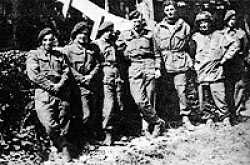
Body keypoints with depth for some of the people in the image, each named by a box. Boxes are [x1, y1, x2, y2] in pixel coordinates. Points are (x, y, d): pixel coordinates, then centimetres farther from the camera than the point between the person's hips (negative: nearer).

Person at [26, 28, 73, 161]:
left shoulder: (60, 56, 21)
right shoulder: (33, 55, 9)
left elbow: (66, 71, 10)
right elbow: (33, 75, -4)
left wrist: (60, 85, -10)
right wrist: (51, 86, -10)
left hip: (62, 94, 3)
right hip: (44, 96, -3)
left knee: (63, 124, 0)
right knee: (50, 125, -14)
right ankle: (64, 146, 3)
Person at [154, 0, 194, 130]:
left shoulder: (184, 26, 7)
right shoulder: (159, 28, 7)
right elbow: (156, 48, 8)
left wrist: (189, 61, 2)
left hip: (180, 63, -1)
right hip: (165, 64, 1)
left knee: (181, 91, -6)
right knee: (166, 90, 5)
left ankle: (185, 118, 0)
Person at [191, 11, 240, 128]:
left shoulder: (218, 35, 4)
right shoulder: (195, 38, 8)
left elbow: (235, 44, 5)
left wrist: (225, 58, 1)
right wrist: (194, 64, 6)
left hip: (216, 71, -2)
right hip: (201, 72, 2)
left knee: (219, 95, -5)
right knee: (204, 97, 2)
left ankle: (225, 117, 7)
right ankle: (209, 118, 14)